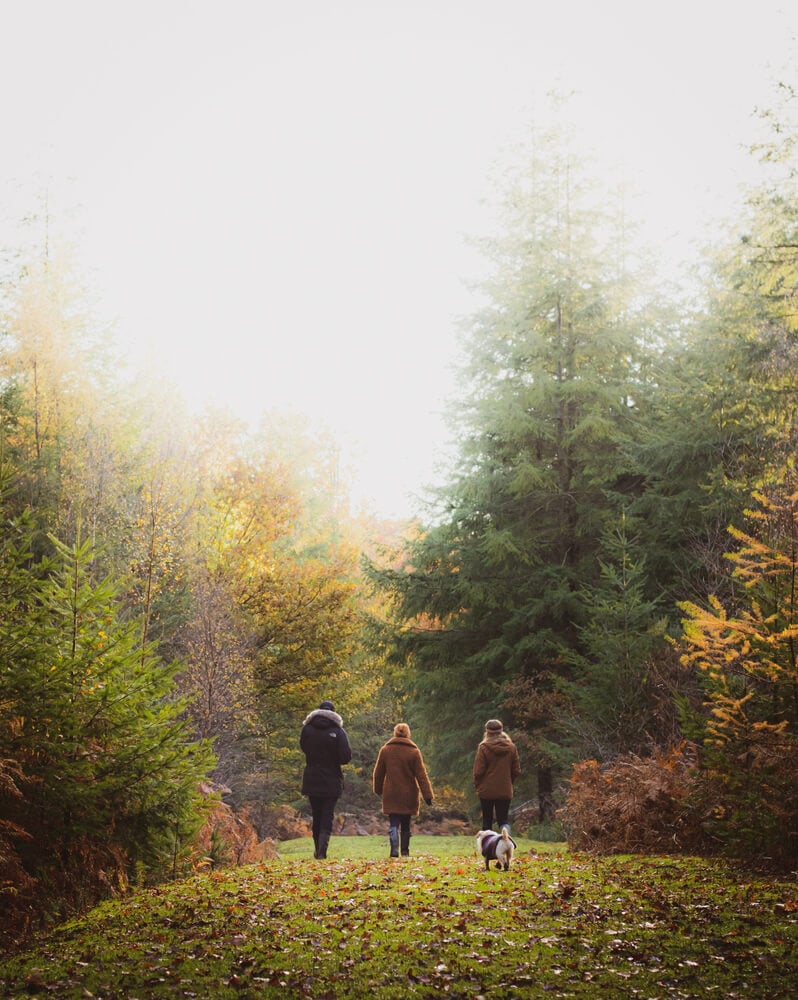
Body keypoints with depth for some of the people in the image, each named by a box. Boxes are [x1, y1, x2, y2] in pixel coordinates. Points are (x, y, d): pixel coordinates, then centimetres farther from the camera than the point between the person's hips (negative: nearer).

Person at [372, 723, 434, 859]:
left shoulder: (385, 750, 1)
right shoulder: (414, 751, -5)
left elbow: (378, 773, 9)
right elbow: (421, 775, -5)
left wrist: (378, 790, 23)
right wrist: (428, 795, -4)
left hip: (391, 794, 0)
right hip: (408, 795, 0)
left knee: (393, 824, 1)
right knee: (405, 824, 13)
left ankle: (394, 850, -16)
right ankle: (405, 851, 16)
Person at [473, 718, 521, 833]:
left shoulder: (484, 747, -12)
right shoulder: (511, 747, 0)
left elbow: (478, 771, -10)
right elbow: (516, 771, 5)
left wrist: (477, 785, 7)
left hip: (487, 790, -2)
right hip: (505, 790, 2)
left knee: (487, 819, 12)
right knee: (503, 818, 6)